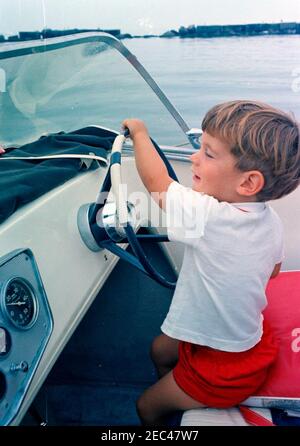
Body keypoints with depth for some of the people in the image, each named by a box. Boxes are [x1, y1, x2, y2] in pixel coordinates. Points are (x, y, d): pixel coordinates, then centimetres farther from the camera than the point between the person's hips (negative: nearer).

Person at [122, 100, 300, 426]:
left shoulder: (209, 218, -36)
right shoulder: (272, 221, -11)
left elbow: (155, 181, -22)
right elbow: (273, 271, 8)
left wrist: (139, 133, -5)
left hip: (224, 368, -8)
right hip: (250, 339, 8)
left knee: (147, 407, 15)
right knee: (160, 350, 29)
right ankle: (174, 400, 51)